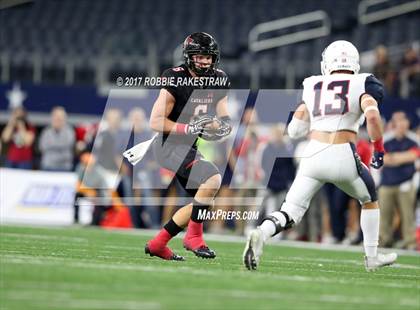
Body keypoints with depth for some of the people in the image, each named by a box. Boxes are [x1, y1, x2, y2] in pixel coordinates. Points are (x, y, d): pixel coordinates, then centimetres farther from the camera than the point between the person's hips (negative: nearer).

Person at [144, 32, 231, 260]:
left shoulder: (218, 81, 4)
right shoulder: (176, 80, -17)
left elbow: (223, 119, 9)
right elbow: (155, 122, -17)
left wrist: (221, 125, -16)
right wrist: (190, 128, -25)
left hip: (189, 147, 9)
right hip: (169, 145, -9)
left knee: (201, 202, 12)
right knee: (213, 179, -26)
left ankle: (157, 244, 18)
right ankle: (194, 237, -13)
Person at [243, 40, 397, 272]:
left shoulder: (313, 86, 16)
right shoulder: (363, 84, 6)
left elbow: (294, 130, 13)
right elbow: (372, 115, -14)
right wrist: (378, 148, -2)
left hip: (313, 155, 2)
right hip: (343, 157, -2)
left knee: (290, 213, 2)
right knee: (369, 200, 27)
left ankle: (261, 234, -29)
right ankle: (372, 257, 30)